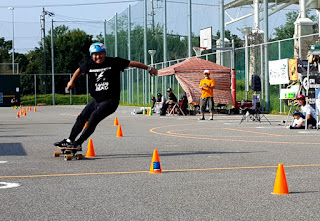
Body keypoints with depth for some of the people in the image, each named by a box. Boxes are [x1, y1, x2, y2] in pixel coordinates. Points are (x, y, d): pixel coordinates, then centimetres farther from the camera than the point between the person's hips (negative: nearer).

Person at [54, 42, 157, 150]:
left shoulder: (114, 62, -9)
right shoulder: (89, 64, 2)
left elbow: (131, 63, -1)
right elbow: (79, 70, 23)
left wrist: (149, 68, 6)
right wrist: (72, 81, 37)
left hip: (110, 100, -6)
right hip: (96, 100, 6)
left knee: (94, 118, -22)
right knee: (81, 118, 12)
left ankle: (78, 144, -21)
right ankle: (69, 141, 29)